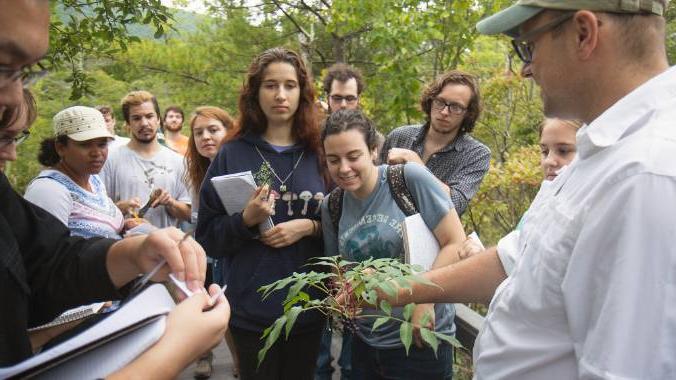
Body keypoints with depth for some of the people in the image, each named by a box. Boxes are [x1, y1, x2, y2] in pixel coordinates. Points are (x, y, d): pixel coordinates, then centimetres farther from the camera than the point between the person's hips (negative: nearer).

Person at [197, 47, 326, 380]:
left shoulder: (320, 154, 0)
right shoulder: (232, 154, -3)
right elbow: (208, 236, -1)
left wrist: (310, 227, -14)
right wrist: (245, 221, -19)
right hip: (252, 307, -1)